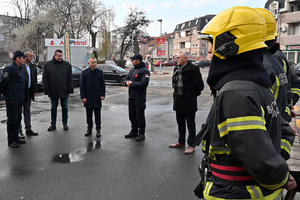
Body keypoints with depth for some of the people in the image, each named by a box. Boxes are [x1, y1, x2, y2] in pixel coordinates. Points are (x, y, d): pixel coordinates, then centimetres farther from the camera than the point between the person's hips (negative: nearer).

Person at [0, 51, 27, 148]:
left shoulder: (21, 69, 13)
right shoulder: (9, 68, -14)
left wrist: (23, 95, 15)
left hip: (20, 99, 8)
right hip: (12, 99, -8)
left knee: (18, 118, 14)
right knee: (12, 119, -1)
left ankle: (15, 137, 27)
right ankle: (11, 141, 9)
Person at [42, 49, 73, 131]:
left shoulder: (67, 65, 1)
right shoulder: (47, 65, 1)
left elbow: (70, 79, -1)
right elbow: (45, 79, 0)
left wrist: (70, 89, -8)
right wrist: (47, 90, -7)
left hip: (64, 91, 0)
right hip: (53, 91, 1)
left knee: (65, 108, 9)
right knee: (53, 108, 10)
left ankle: (65, 124, 21)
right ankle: (53, 124, 20)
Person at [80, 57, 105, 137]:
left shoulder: (100, 72, 4)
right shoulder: (84, 73, 2)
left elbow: (103, 85, 5)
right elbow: (82, 86, 1)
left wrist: (102, 95, -4)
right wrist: (83, 97, -6)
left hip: (97, 98, 0)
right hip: (88, 98, 0)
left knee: (97, 115, 6)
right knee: (89, 115, 9)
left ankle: (98, 129, 15)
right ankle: (89, 129, 21)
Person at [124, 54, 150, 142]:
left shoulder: (144, 71, -11)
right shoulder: (132, 70, 16)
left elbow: (144, 83, -21)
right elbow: (127, 79, 19)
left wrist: (132, 84, -17)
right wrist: (127, 82, -5)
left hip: (140, 97, -8)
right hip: (131, 96, 8)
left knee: (140, 116, -2)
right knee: (132, 115, 15)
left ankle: (141, 134, 9)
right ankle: (134, 131, 28)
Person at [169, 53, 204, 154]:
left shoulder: (192, 69, -13)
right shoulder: (177, 69, 10)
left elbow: (200, 85, -12)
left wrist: (193, 94, -5)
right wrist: (176, 93, 14)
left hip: (189, 101, -8)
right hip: (178, 100, 8)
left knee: (190, 124, 2)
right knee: (180, 122, 18)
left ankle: (191, 145, 11)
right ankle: (181, 142, 32)